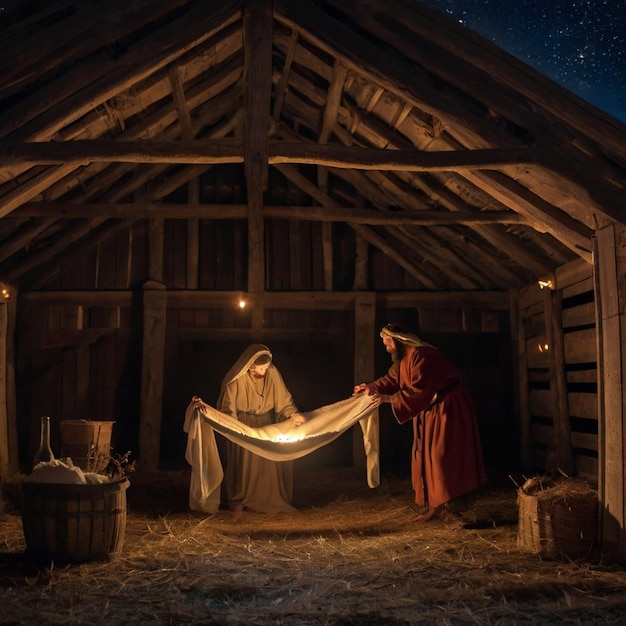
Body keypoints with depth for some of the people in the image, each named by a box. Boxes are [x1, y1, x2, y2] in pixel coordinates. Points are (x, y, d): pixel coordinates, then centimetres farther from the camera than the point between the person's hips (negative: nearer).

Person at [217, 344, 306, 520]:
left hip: (266, 426, 3)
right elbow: (228, 407, -15)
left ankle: (271, 503, 12)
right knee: (243, 465, -2)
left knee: (268, 464, 3)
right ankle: (239, 505, 5)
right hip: (243, 426, -3)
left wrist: (293, 413, -26)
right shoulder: (237, 379, -21)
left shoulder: (272, 373, -14)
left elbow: (283, 398, -9)